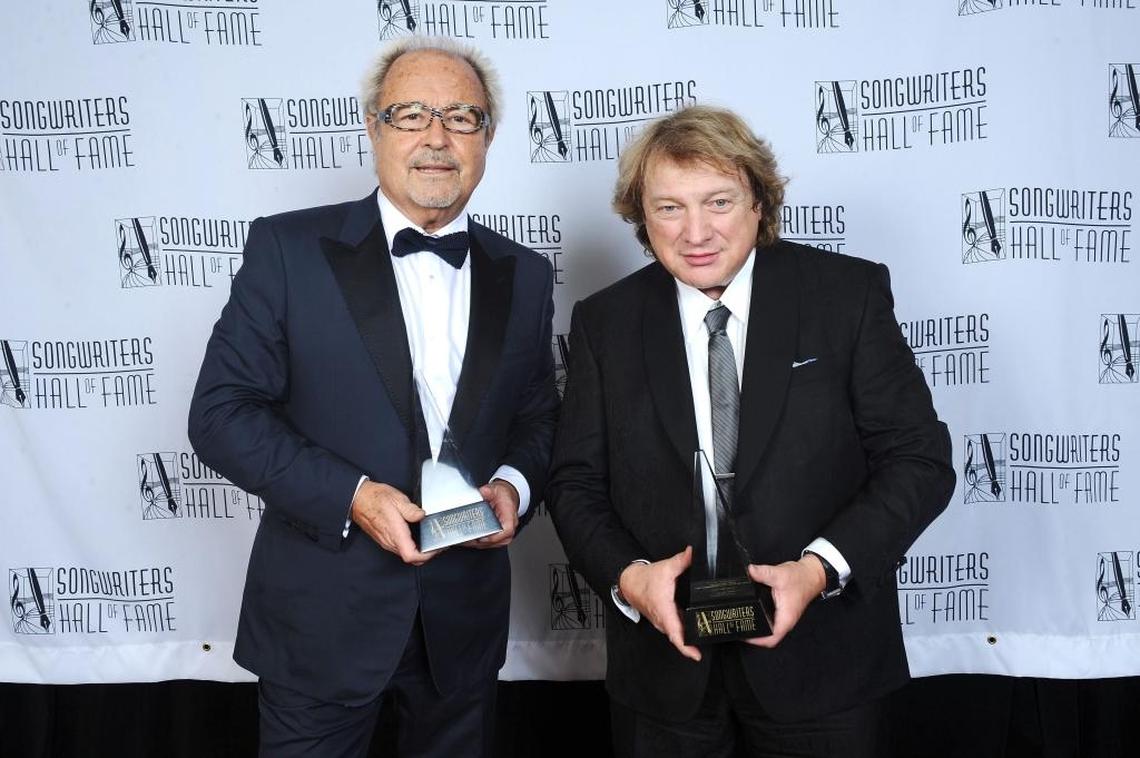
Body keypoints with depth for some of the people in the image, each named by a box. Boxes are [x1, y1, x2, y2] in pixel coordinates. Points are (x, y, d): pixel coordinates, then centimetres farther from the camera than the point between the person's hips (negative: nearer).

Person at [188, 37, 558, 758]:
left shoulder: (524, 275, 4)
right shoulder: (289, 248, -7)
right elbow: (221, 412, -9)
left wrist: (513, 484, -10)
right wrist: (350, 496, -20)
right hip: (323, 618, -3)